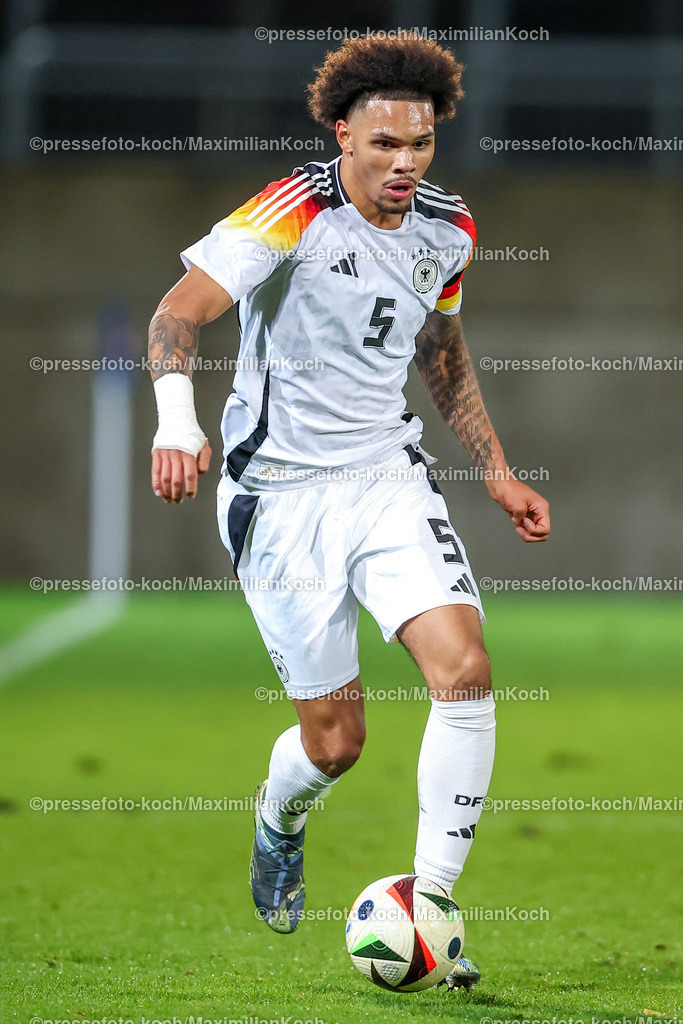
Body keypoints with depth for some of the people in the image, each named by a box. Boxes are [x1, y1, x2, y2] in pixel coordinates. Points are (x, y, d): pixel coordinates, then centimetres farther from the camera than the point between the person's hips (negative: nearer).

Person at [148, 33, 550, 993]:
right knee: (335, 740, 1)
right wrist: (176, 418, -39)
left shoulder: (446, 229, 4)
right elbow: (179, 312, -22)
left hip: (389, 475, 5)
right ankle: (278, 824, 39)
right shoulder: (297, 211, -16)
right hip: (282, 494, -4)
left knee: (465, 670, -19)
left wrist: (496, 470, 19)